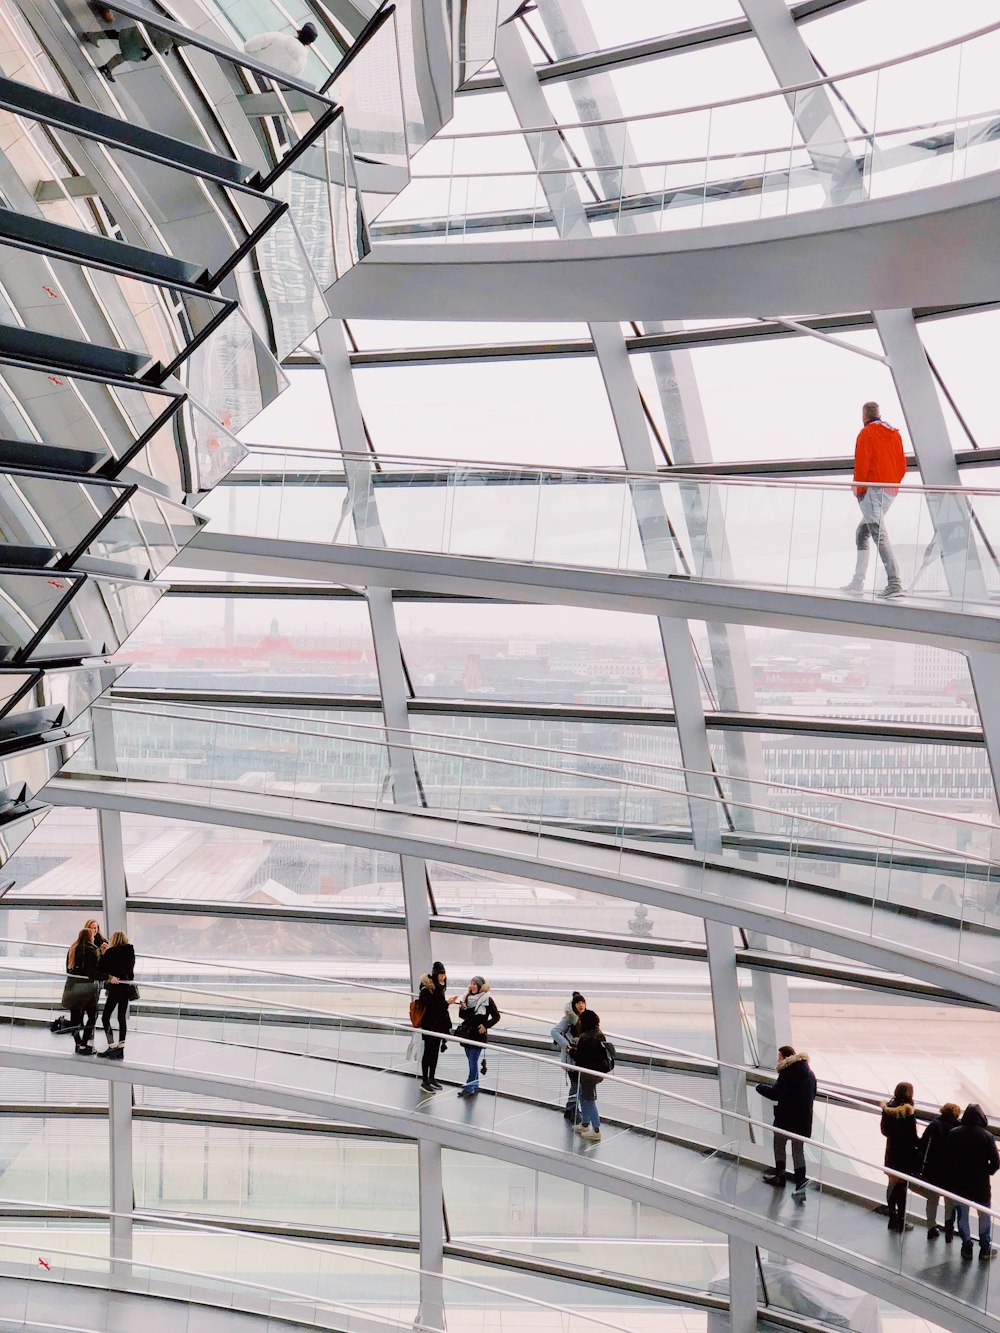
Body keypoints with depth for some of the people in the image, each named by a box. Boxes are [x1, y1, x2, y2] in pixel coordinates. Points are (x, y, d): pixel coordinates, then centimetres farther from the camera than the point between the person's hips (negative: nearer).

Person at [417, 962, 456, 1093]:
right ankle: (424, 1081, 8)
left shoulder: (439, 988, 5)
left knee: (435, 1052, 16)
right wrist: (447, 1003, -28)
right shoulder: (426, 990, -19)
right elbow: (431, 1007, -24)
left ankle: (432, 1078, 28)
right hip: (429, 1026, -8)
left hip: (439, 1026, 8)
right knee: (428, 1052, 0)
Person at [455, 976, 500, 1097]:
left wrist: (486, 1026, -16)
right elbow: (463, 1016, 12)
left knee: (473, 1061, -7)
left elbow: (496, 1016, -6)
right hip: (467, 1033, 6)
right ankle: (475, 1086, 21)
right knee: (471, 1061, 12)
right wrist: (462, 1008, -8)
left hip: (478, 1034, -6)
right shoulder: (469, 998, 8)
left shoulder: (487, 999, -9)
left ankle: (469, 1087, -4)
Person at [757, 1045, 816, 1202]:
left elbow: (776, 1093, -25)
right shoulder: (810, 1073, 7)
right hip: (804, 1119, 6)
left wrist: (760, 1087, -11)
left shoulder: (787, 1073, -18)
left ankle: (780, 1176, 31)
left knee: (779, 1145, 17)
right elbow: (813, 1095, 18)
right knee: (798, 1151, 10)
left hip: (786, 1118, -6)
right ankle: (800, 1186, -1)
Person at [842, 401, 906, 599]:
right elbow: (902, 466, 15)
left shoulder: (866, 432, -4)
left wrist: (858, 486, -4)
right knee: (862, 532, 19)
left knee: (879, 535, -15)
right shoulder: (895, 434, 17)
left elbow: (862, 462, -12)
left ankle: (894, 583, -28)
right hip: (891, 491, 8)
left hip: (873, 489, -8)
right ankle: (858, 582, 19)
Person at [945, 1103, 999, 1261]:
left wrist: (951, 1176, 7)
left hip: (959, 1183, 1)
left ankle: (967, 1246, 18)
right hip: (980, 1184, -1)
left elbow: (946, 1158, -6)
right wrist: (986, 1172, 7)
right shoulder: (987, 1136, -13)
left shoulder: (954, 1134, -7)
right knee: (985, 1216, 15)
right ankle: (985, 1249, 19)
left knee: (962, 1215, 14)